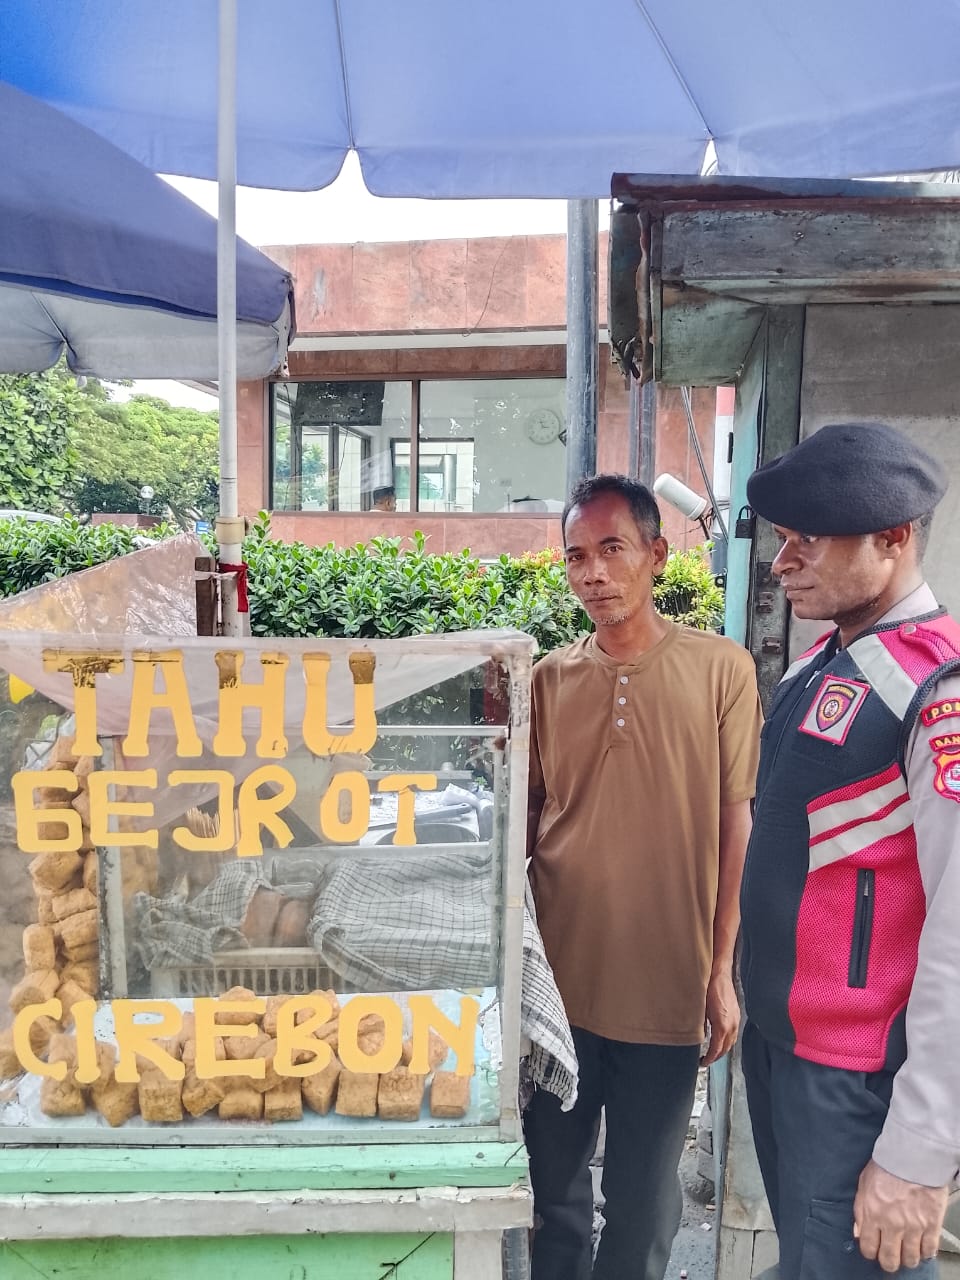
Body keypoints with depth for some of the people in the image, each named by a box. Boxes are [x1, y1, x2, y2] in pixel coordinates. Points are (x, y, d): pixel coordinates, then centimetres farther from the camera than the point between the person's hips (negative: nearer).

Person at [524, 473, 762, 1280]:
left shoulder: (721, 670, -7)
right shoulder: (548, 680, 0)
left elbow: (737, 823, -4)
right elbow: (522, 820, 7)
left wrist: (723, 971, -4)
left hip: (668, 988, -2)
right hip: (558, 979, 2)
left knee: (645, 1203, 15)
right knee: (555, 1186, 18)